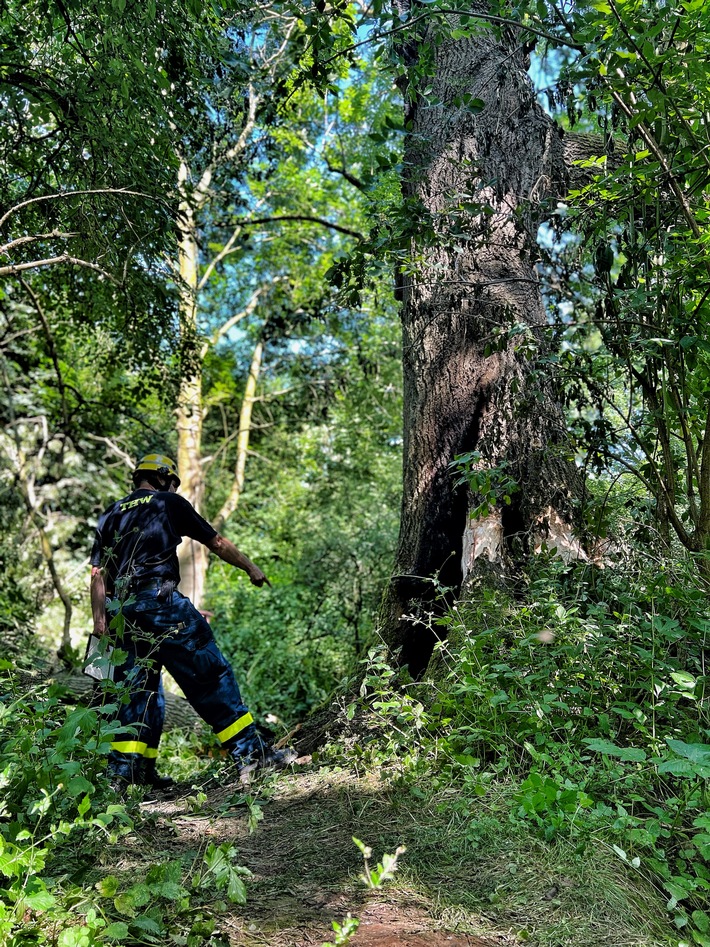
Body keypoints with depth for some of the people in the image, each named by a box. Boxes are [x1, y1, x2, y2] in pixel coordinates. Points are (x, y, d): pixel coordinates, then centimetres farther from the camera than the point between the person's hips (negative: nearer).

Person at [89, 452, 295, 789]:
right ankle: (250, 752, -1)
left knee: (137, 690, 15)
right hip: (160, 602, -6)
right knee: (211, 676, -3)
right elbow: (217, 543, 11)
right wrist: (251, 568, 22)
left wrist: (99, 622, 13)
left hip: (123, 615, 7)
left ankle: (125, 771, 15)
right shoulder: (169, 503, 7)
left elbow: (98, 574, 14)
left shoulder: (110, 515, 21)